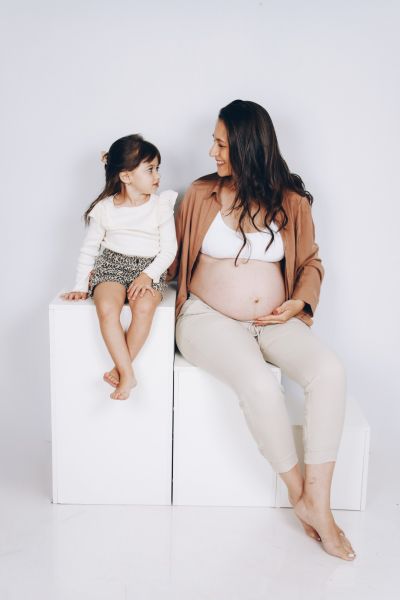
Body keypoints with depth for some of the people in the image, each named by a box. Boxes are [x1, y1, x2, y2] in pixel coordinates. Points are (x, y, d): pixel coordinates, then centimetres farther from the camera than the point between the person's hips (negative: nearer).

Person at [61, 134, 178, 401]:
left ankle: (121, 367, -17)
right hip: (111, 265, 0)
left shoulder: (161, 205, 1)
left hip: (149, 269, 0)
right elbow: (90, 248, 10)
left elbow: (169, 249, -2)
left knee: (144, 306, -34)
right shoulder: (105, 208, 3)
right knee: (107, 308, -32)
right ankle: (128, 374, -25)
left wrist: (148, 276, -16)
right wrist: (81, 285, 4)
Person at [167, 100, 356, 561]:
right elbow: (174, 258, 14)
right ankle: (298, 495, -8)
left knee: (330, 372, -26)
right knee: (260, 383, -32)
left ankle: (319, 504, -17)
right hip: (209, 318, -2)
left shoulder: (290, 201, 5)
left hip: (274, 322, 2)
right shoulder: (201, 194, 3)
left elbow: (310, 263, 14)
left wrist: (299, 302, -3)